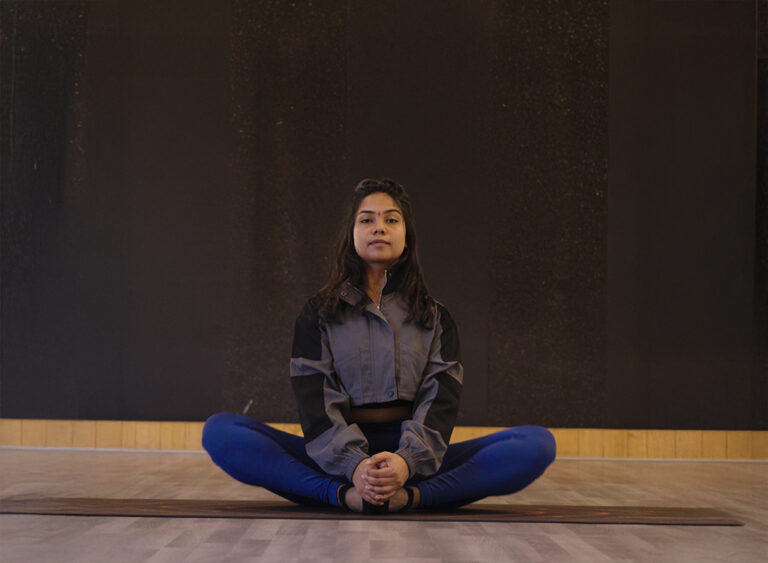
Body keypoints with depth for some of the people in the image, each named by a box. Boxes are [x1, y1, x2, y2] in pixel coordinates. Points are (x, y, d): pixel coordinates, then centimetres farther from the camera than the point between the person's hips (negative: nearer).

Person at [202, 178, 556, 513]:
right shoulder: (319, 314, 13)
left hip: (414, 460, 1)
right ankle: (344, 494, -38)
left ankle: (411, 495, -38)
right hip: (336, 457, -1)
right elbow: (315, 397, -3)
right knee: (220, 430, -25)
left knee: (537, 444, -24)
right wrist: (353, 465, -23)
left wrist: (407, 460, -24)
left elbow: (440, 398, -1)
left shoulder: (435, 318, 15)